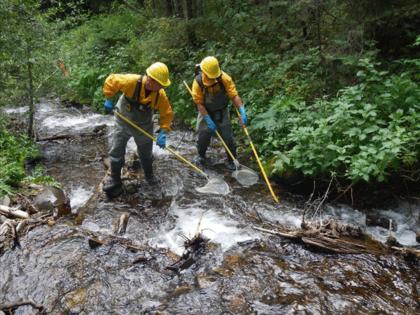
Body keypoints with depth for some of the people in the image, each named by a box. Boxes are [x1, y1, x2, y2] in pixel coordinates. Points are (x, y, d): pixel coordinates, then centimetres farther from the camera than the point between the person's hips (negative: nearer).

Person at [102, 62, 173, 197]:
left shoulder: (160, 94, -21)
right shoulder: (132, 81, -30)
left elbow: (167, 114, -12)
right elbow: (111, 80, -16)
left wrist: (163, 132, -22)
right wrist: (108, 99, -16)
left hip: (144, 126, 2)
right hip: (123, 123, -2)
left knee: (146, 153, 17)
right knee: (116, 152, 3)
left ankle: (149, 175, 43)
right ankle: (114, 181, 22)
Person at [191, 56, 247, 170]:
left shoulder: (224, 78, -22)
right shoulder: (198, 82, -22)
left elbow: (234, 95, -22)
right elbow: (199, 103, -19)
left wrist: (242, 111, -34)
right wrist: (209, 120, -24)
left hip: (222, 112, 1)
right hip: (206, 112, 0)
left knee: (228, 136, -5)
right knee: (204, 136, 1)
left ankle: (231, 160, 12)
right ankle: (201, 155, 30)